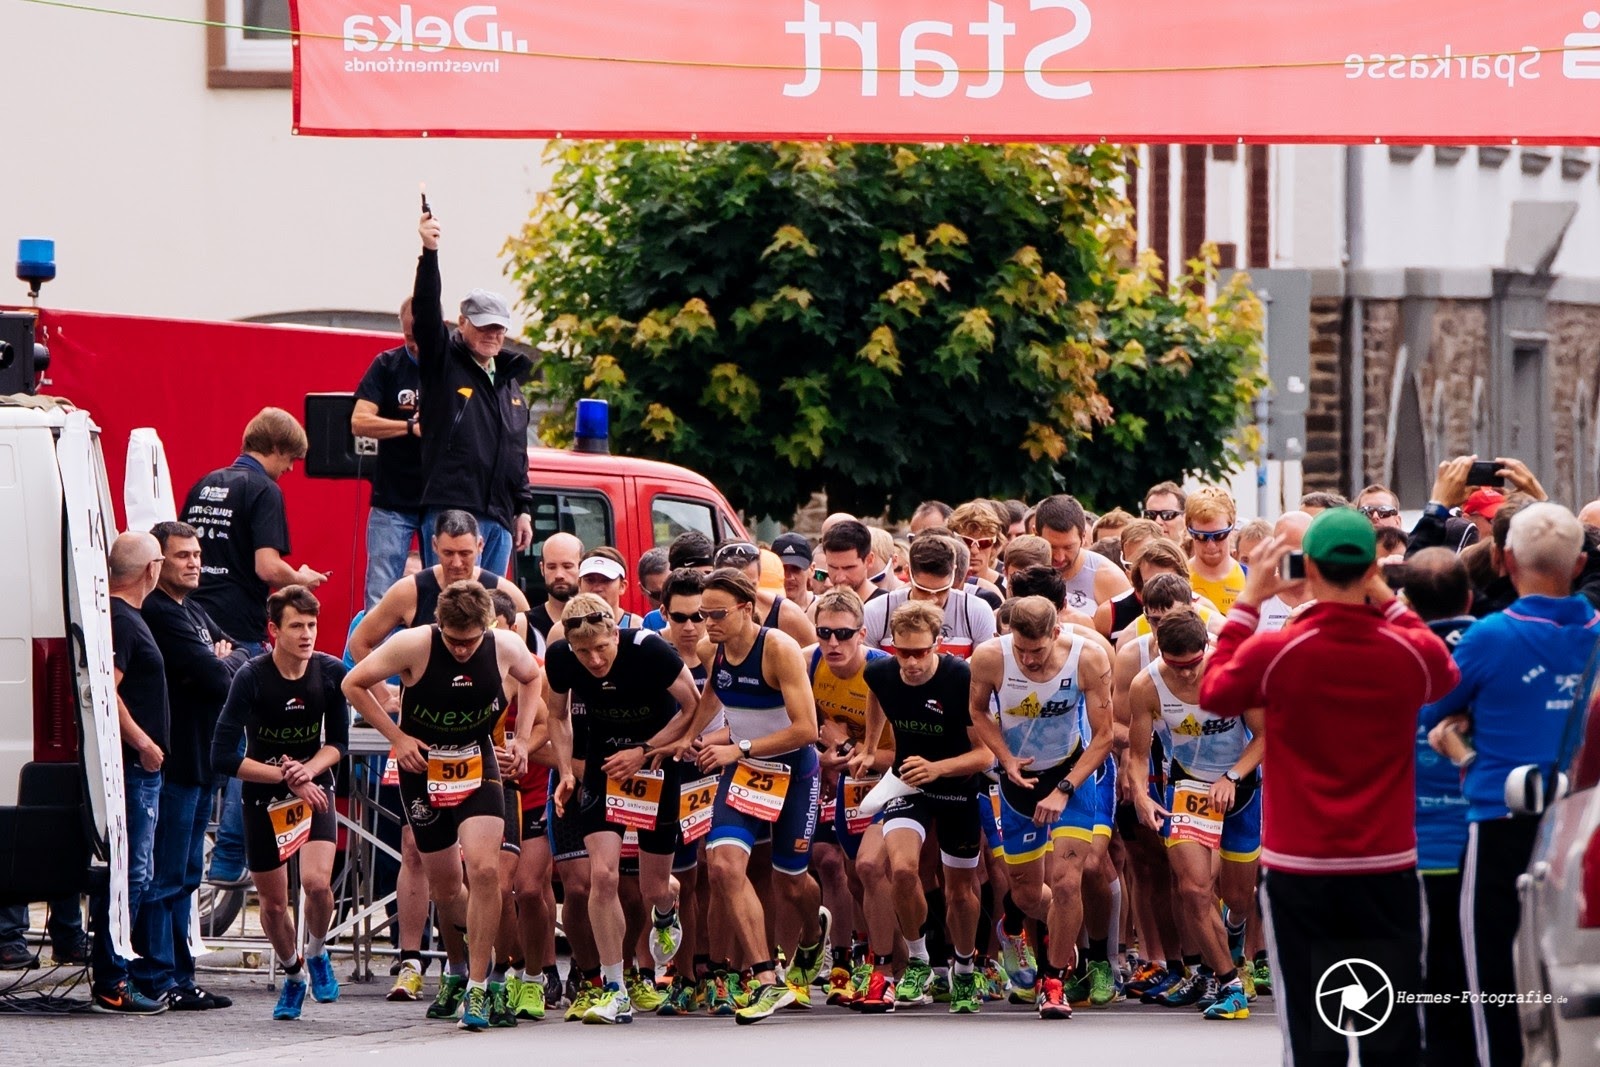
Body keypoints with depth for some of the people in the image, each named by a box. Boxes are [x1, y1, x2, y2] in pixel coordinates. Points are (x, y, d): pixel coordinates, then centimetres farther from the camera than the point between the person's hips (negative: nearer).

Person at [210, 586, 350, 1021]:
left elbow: (337, 743, 0)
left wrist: (308, 770, -20)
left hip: (314, 789, 1)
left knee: (317, 882, -22)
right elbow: (223, 756, -21)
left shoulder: (331, 673, -11)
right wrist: (285, 776, -22)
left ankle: (317, 953, 9)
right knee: (273, 902, 7)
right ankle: (294, 975, 36)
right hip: (263, 798, -1)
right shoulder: (251, 678, -20)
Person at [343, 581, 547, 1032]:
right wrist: (396, 737, -11)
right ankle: (461, 967, 38)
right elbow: (354, 684, -7)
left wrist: (522, 738, 3)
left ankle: (477, 987, -13)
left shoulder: (506, 647, -12)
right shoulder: (413, 646, -19)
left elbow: (532, 677, 13)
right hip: (423, 770, 0)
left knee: (484, 870, -20)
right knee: (444, 888, 7)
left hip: (479, 768, 0)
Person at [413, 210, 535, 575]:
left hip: (499, 518, 7)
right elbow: (426, 312, -13)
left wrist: (524, 510, 20)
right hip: (451, 512, -7)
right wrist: (429, 253, -24)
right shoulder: (444, 363, 3)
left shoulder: (509, 380, 22)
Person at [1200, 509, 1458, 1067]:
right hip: (1388, 869, 2)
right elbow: (1447, 675, 20)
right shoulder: (1412, 652, -6)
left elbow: (1214, 691, 9)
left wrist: (1248, 600, 12)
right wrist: (1387, 599, 17)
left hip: (1300, 871, -2)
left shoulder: (1273, 652, -12)